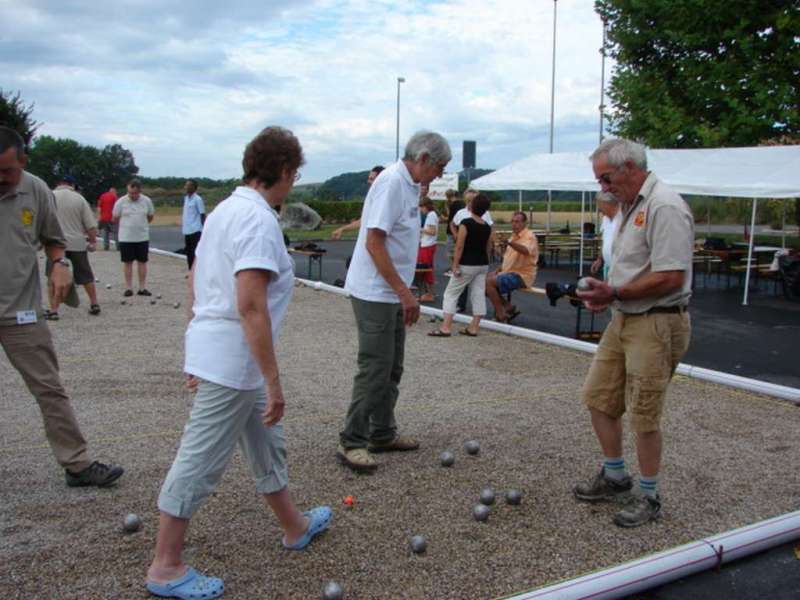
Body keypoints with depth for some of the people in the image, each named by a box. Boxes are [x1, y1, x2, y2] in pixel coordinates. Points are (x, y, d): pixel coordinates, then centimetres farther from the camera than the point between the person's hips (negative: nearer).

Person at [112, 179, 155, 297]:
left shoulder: (147, 201, -2)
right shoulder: (121, 202, -7)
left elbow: (150, 217, 12)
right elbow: (115, 219, 3)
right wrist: (127, 225, 11)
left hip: (142, 237, 2)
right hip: (125, 238, -1)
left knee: (142, 262, 6)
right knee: (127, 262, 5)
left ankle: (142, 288, 13)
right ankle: (128, 288, 12)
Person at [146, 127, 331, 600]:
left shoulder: (225, 210, 10)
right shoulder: (260, 221, -19)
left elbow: (195, 280, 18)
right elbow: (250, 305, -27)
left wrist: (204, 348, 26)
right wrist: (273, 379, -23)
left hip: (213, 350, 10)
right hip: (233, 363, -10)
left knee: (267, 445, 22)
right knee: (201, 463, 2)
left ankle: (295, 526, 39)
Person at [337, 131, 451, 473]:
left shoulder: (409, 186, 12)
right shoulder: (392, 183, -17)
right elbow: (374, 242, -23)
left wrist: (404, 294, 17)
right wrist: (405, 292, -23)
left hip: (392, 294, 10)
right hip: (375, 293, -10)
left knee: (391, 368, 15)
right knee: (375, 368, -6)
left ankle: (382, 434, 26)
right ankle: (352, 443, 4)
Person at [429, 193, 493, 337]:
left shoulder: (466, 223, -14)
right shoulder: (487, 227, 5)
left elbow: (459, 246, -17)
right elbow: (489, 248, 10)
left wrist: (455, 265, -14)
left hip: (467, 265, -6)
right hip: (483, 265, 6)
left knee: (451, 294, 0)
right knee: (478, 295, 7)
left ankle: (445, 328, -4)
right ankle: (473, 328, 11)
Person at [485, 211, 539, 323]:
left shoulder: (529, 236, -13)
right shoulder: (514, 236, 15)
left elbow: (525, 250, -37)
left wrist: (509, 243, -54)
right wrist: (498, 270, 8)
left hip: (521, 275, -10)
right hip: (509, 272, 10)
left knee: (489, 282, -22)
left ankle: (501, 315, -12)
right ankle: (508, 307, 5)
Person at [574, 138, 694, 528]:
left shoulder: (665, 207, -18)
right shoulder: (632, 205, 13)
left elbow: (670, 277, -24)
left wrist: (615, 293, -18)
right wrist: (605, 293, 4)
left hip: (656, 324, -10)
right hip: (624, 319, 10)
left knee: (644, 414, -1)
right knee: (597, 396, 13)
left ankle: (649, 497, 17)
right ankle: (614, 476, 30)